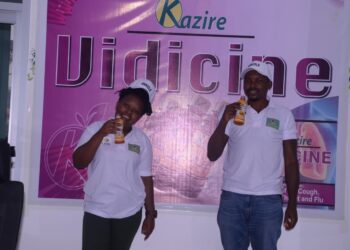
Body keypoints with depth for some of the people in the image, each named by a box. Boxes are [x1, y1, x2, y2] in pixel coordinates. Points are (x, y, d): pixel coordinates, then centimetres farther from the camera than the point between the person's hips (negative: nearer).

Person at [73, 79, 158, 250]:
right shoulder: (96, 129, -4)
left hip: (129, 213, 2)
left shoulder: (142, 140, 1)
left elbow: (146, 179, 4)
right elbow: (78, 162, -13)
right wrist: (100, 134, -22)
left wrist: (150, 213, 4)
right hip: (96, 211, -2)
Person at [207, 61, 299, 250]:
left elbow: (291, 162, 4)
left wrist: (292, 205, 0)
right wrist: (224, 121, -12)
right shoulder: (232, 113, 7)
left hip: (268, 200, -1)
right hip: (232, 198, 1)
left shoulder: (283, 115, 5)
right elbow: (212, 155, 1)